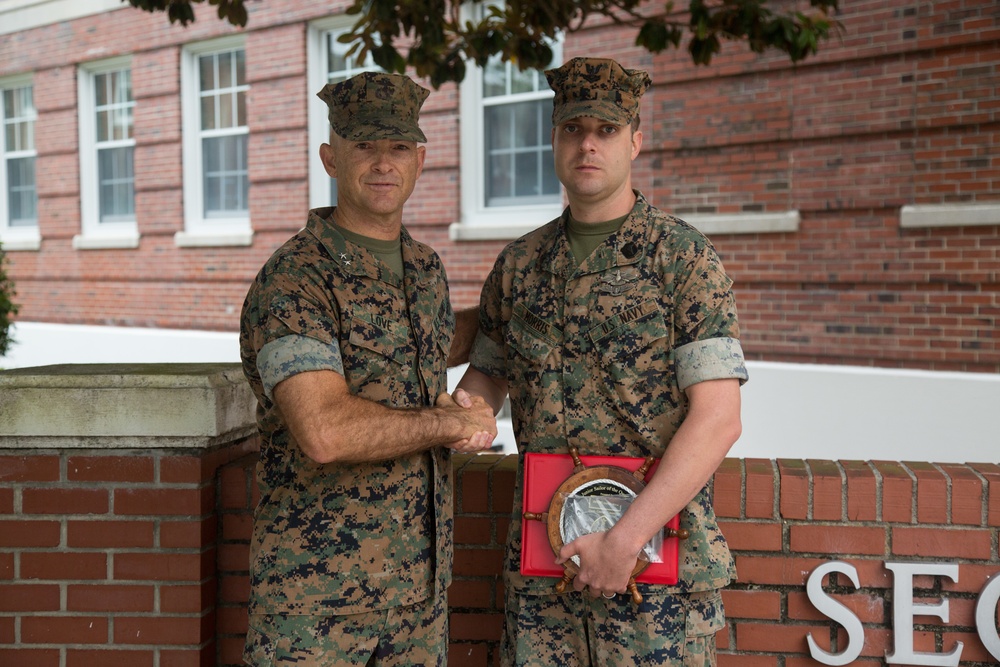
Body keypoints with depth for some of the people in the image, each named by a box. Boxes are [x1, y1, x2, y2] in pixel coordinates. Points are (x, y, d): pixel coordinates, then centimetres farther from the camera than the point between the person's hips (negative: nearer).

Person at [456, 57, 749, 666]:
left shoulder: (684, 256, -6)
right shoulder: (519, 264, 9)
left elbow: (718, 420, -13)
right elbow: (487, 372, 21)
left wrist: (625, 540, -18)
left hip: (656, 546, -4)